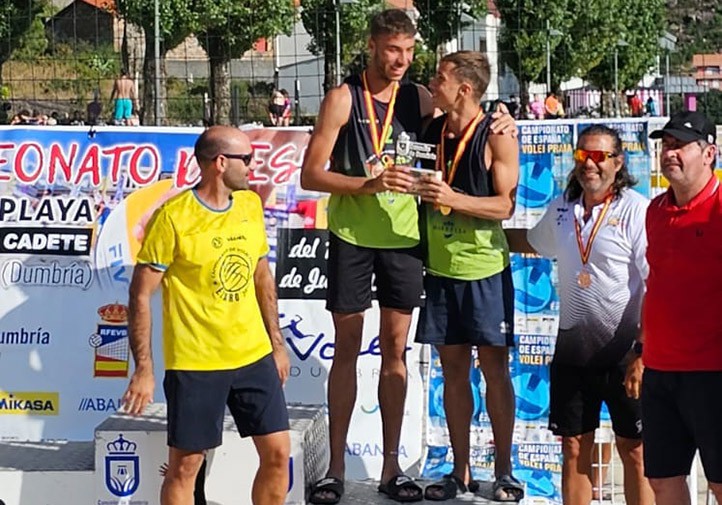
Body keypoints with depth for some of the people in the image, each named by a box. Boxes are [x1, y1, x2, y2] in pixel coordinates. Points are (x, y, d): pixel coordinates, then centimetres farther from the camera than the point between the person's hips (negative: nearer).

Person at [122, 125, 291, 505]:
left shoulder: (251, 204, 6)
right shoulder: (174, 217, -13)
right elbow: (141, 295, -11)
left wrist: (277, 342, 16)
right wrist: (143, 370, -14)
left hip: (254, 356, 6)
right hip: (194, 363, -5)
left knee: (278, 453, 6)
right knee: (184, 466, 3)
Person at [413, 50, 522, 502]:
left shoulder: (497, 138, -8)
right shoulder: (430, 130, 6)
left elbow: (505, 206, -13)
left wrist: (453, 199, -26)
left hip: (485, 269, -4)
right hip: (440, 268, 5)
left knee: (494, 367, 1)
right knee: (453, 368, 8)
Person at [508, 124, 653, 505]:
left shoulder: (635, 209, -11)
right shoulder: (561, 208, 8)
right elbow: (534, 243, 30)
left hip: (623, 353, -5)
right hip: (572, 350, 6)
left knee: (634, 451, 5)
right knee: (574, 449, 12)